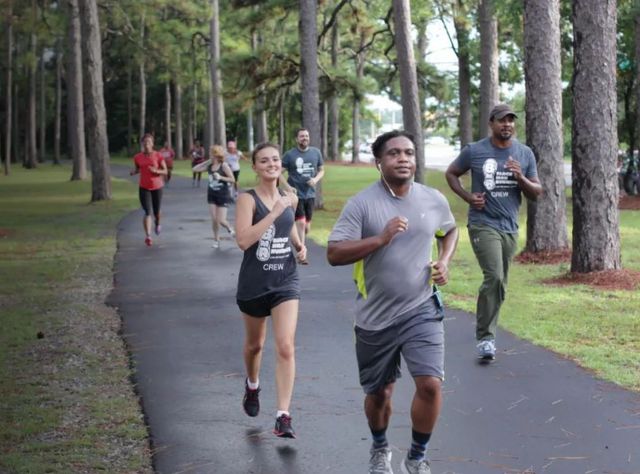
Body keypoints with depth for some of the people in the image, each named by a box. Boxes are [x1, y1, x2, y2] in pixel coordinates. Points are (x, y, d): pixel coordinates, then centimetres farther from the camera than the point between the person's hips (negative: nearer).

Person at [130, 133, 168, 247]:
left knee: (156, 212, 13)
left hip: (157, 187, 0)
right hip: (144, 188, 0)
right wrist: (133, 172, -9)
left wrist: (156, 171, -23)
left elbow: (165, 171, -3)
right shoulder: (137, 157, -1)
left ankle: (158, 224, 49)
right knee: (147, 212, -14)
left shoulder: (158, 156, -7)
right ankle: (148, 236, -18)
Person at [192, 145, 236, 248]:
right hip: (212, 195, 5)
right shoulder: (209, 166, 1)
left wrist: (221, 177, -24)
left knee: (221, 220, -6)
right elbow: (195, 169, 2)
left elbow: (232, 179, -13)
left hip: (222, 195, -5)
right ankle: (216, 240, 16)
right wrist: (206, 162, -2)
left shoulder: (224, 166, -13)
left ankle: (230, 229, 27)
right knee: (214, 219, 2)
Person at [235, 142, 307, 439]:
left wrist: (299, 244, 7)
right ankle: (252, 385, 52)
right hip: (254, 282, -2)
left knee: (286, 347, -13)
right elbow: (243, 240, -25)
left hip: (286, 280, 2)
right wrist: (274, 212, -27)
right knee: (254, 345, 20)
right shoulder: (247, 199, -11)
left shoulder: (290, 198, 3)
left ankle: (283, 417, -12)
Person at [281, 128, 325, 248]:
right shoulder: (290, 154, -7)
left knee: (307, 227, 11)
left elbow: (321, 170, 12)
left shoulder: (316, 152, 3)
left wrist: (316, 179, -8)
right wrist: (287, 186, -14)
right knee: (301, 223, -14)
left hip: (310, 194, 4)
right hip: (295, 194, -4)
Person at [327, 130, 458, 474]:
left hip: (421, 310, 1)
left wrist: (444, 261, 3)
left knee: (430, 384, -15)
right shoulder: (361, 204, -11)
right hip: (375, 317, -1)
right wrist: (381, 238, -28)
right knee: (378, 393, 13)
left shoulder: (434, 200, 1)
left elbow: (450, 230, 22)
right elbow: (334, 254, -18)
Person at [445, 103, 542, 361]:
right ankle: (485, 337, -12)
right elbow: (451, 173, 11)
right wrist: (468, 196, -5)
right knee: (494, 277, -20)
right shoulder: (474, 151, -4)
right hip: (483, 224, -4)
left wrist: (521, 178, -14)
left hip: (510, 227, 5)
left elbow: (536, 193, 7)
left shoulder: (525, 154, 5)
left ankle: (485, 333, 27)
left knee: (499, 285, 11)